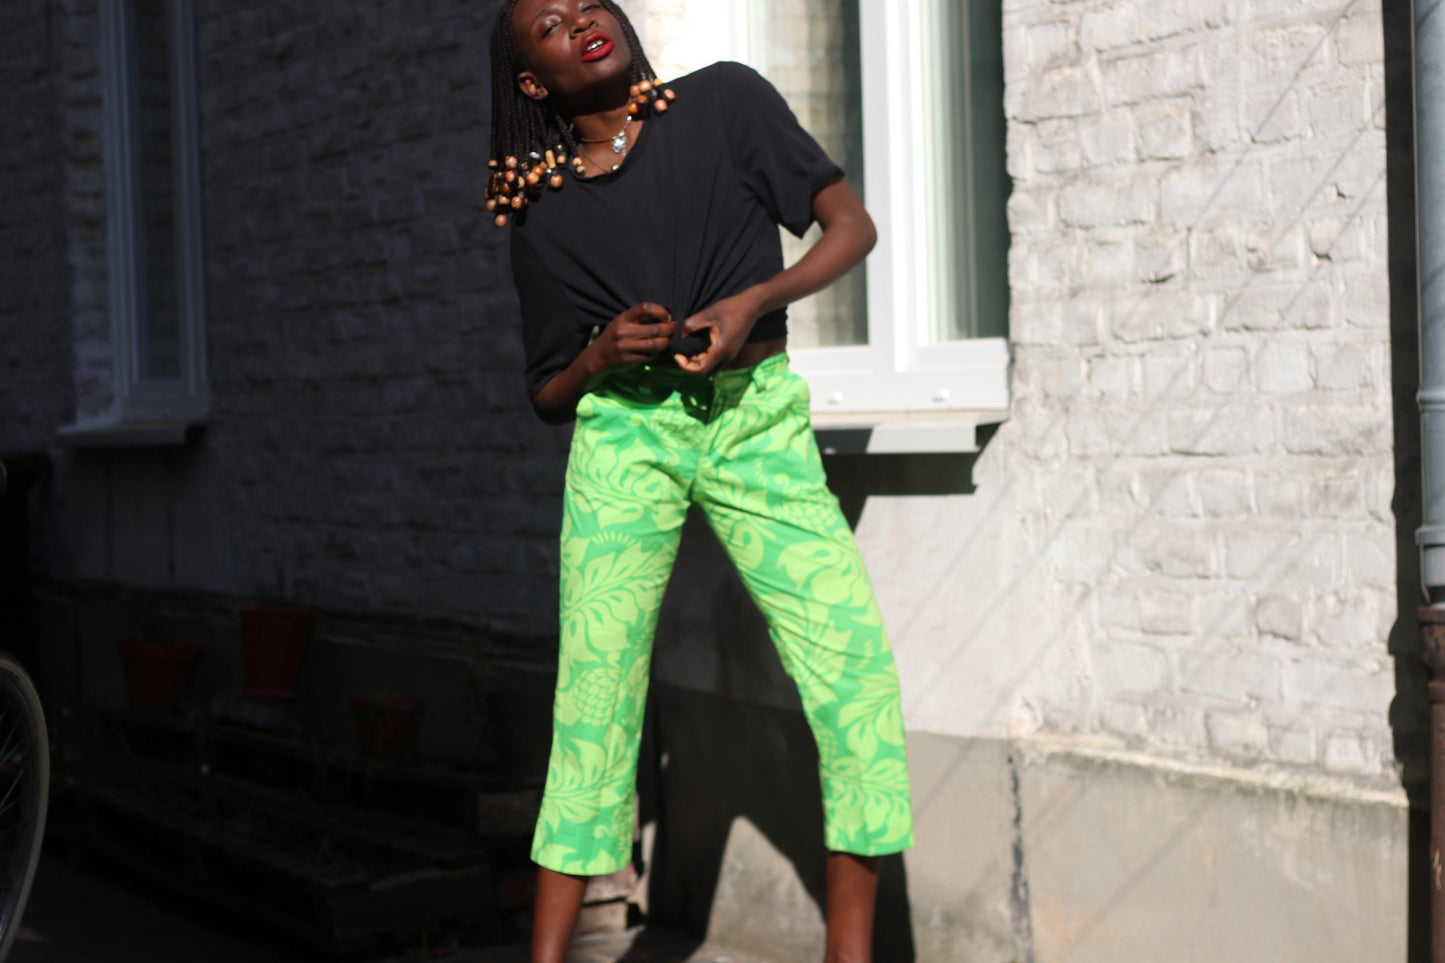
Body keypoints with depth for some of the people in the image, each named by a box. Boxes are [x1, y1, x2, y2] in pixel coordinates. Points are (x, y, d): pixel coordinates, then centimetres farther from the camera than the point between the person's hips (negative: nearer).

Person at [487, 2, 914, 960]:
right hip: (622, 433, 1)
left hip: (755, 420, -1)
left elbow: (852, 225, 5)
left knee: (855, 666, -12)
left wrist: (755, 300, -12)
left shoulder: (725, 102, 5)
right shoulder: (543, 215, 10)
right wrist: (601, 352, -8)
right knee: (596, 687, -4)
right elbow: (550, 395, 15)